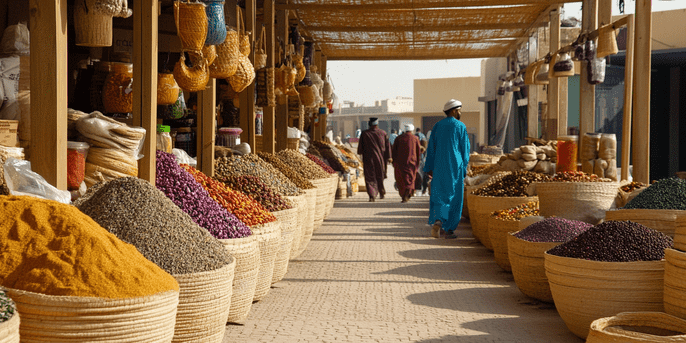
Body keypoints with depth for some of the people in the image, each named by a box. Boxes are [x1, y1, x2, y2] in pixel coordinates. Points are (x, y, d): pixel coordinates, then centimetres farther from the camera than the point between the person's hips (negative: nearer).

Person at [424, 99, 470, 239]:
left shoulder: (437, 126, 6)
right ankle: (449, 230, 7)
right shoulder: (460, 126, -4)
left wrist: (429, 168, 9)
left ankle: (437, 221, -15)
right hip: (455, 166, -3)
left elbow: (431, 148, 6)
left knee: (438, 195, 10)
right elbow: (465, 149, -2)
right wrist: (464, 168, 7)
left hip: (439, 166, 3)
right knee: (454, 197, 7)